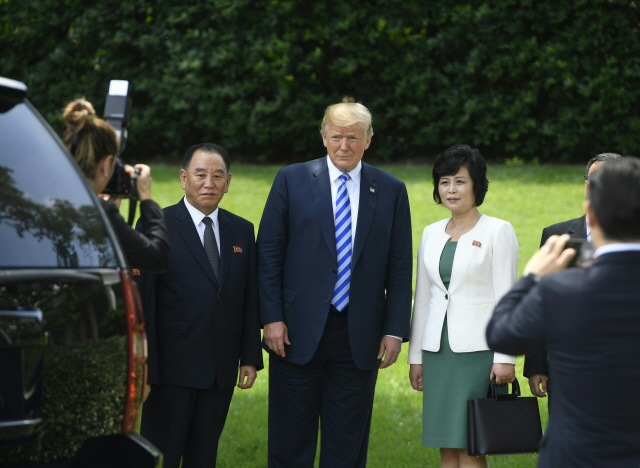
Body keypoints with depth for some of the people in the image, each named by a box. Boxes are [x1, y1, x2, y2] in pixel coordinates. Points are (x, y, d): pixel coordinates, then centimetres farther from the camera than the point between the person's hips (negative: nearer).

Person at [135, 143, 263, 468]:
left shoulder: (242, 231, 11)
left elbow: (249, 299, 12)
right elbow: (142, 300, -8)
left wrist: (251, 358, 6)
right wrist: (143, 367, -12)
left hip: (222, 369, 4)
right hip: (173, 368, -4)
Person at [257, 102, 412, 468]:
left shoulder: (391, 191, 6)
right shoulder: (292, 180, 2)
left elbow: (400, 268, 6)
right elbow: (268, 253, 1)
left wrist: (395, 330, -2)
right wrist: (272, 317, -7)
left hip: (360, 338, 1)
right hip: (298, 332, -1)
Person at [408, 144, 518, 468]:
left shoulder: (498, 232, -2)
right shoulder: (431, 234, 13)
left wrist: (505, 357, -13)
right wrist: (416, 356, 14)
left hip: (478, 350, -5)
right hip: (439, 350, 5)